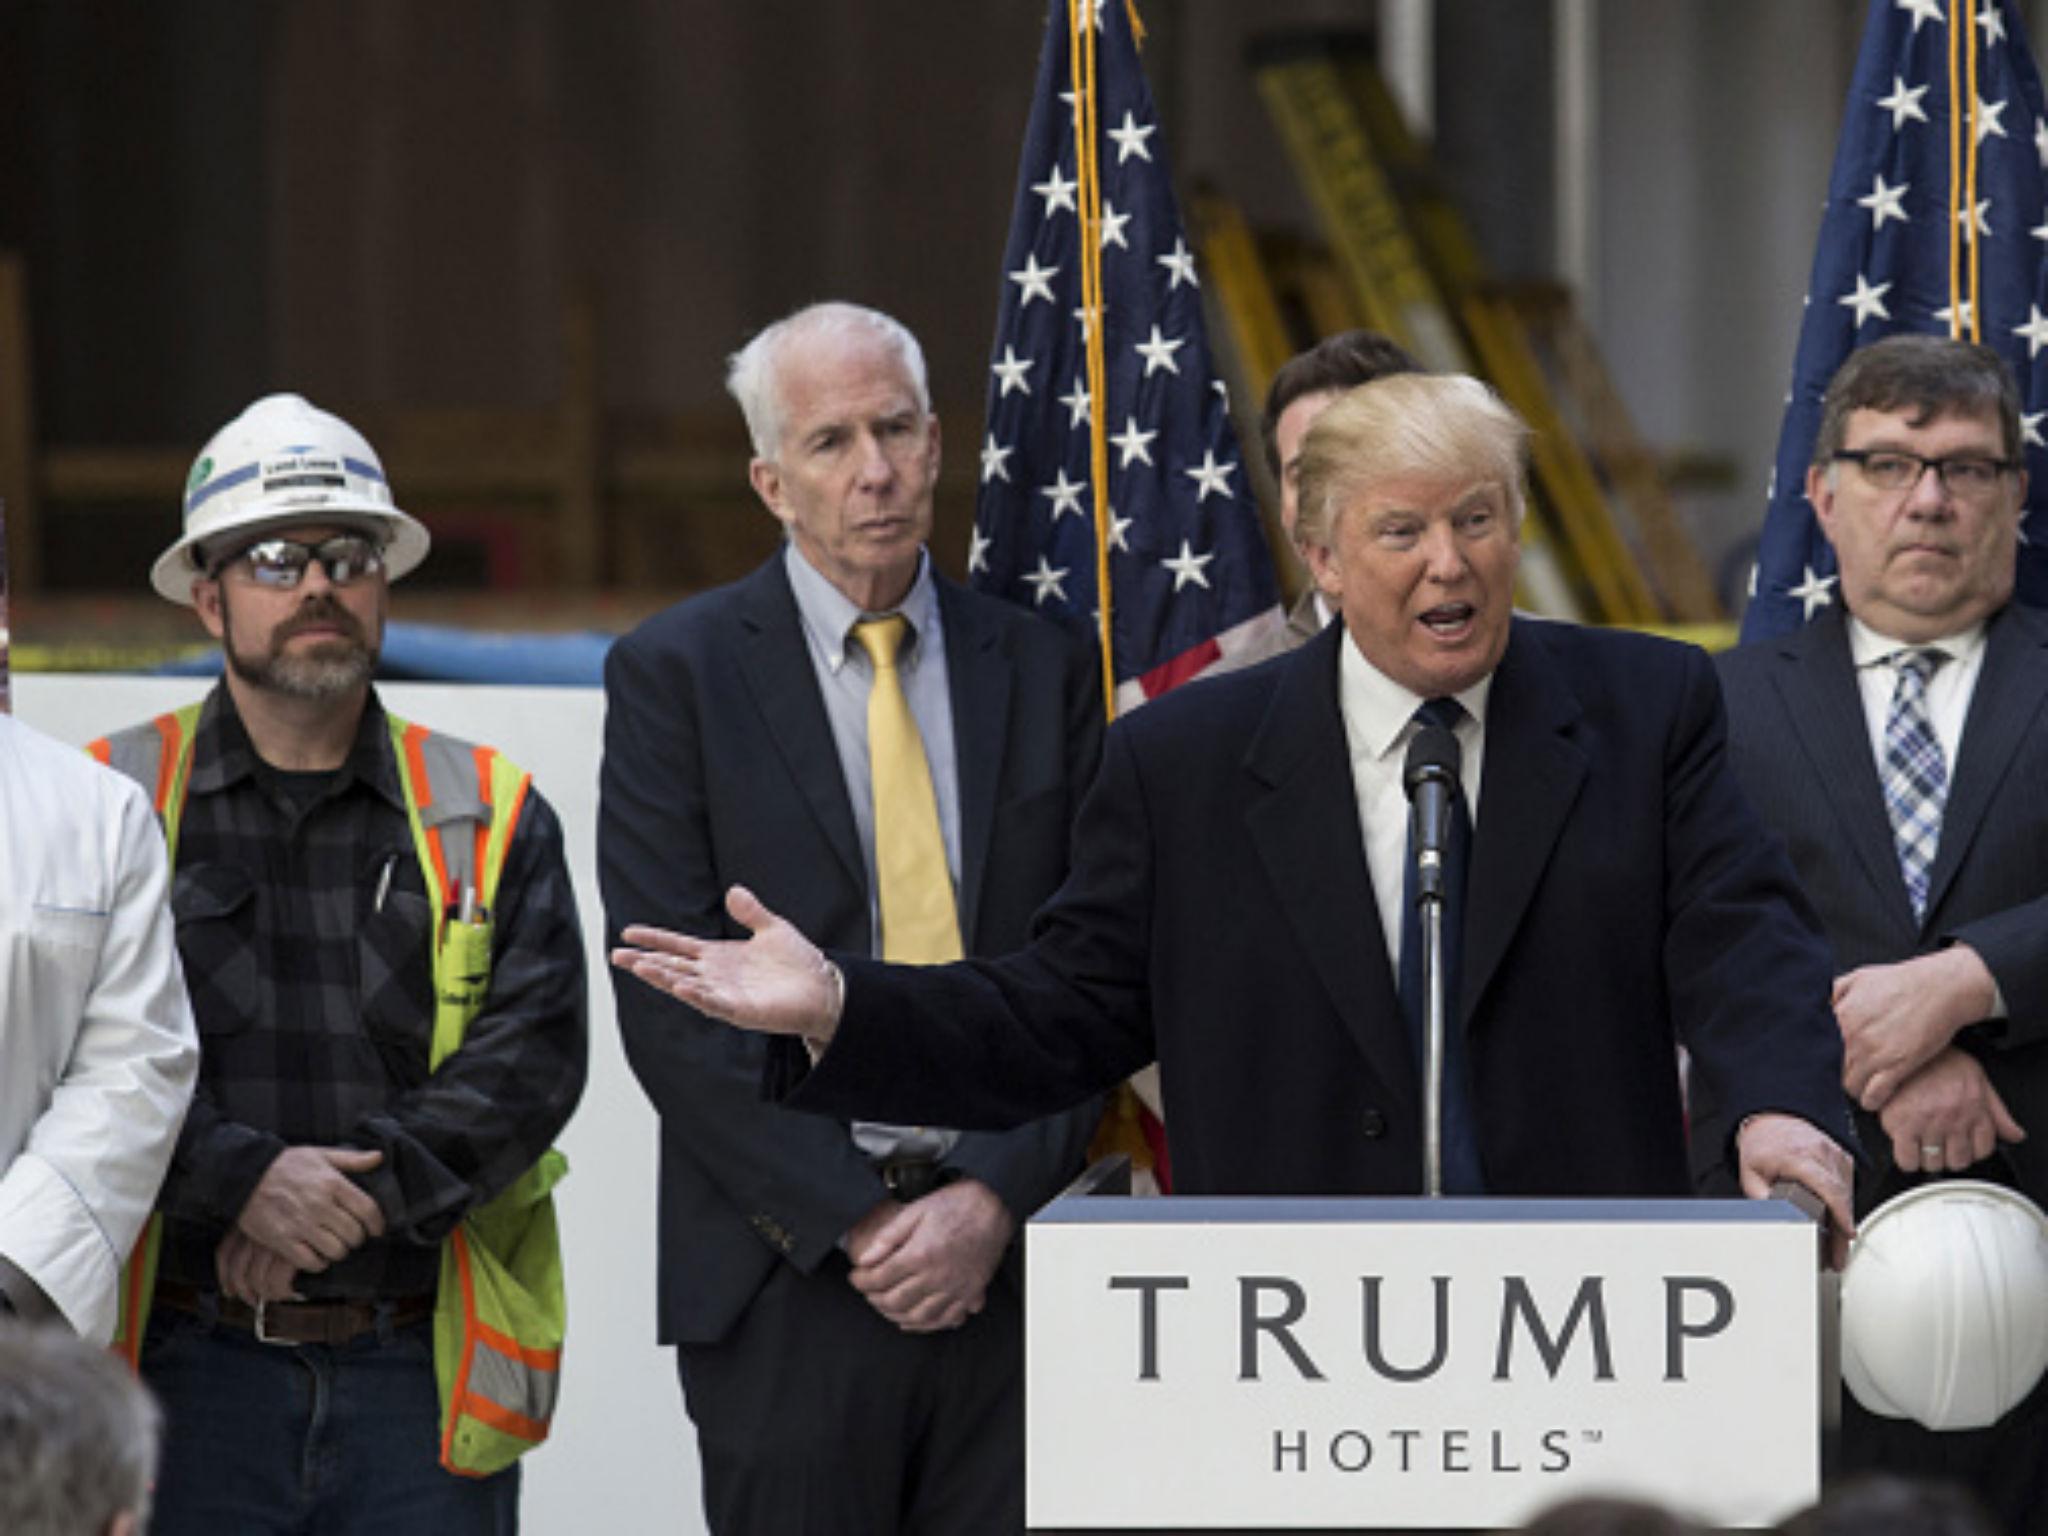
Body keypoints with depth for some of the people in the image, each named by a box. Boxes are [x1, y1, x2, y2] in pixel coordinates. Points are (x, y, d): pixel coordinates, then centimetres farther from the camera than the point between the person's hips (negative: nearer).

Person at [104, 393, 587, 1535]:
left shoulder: (494, 818, 11)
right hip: (189, 1366, -1)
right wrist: (243, 1177, -17)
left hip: (426, 1373, 1)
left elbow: (534, 1052, -1)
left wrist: (363, 1191, -13)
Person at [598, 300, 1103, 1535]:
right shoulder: (677, 674, 0)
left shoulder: (1040, 669, 9)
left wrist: (993, 1199, -7)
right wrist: (854, 1222, -11)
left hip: (1005, 1260, 2)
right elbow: (672, 1006, -6)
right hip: (789, 1280, -2)